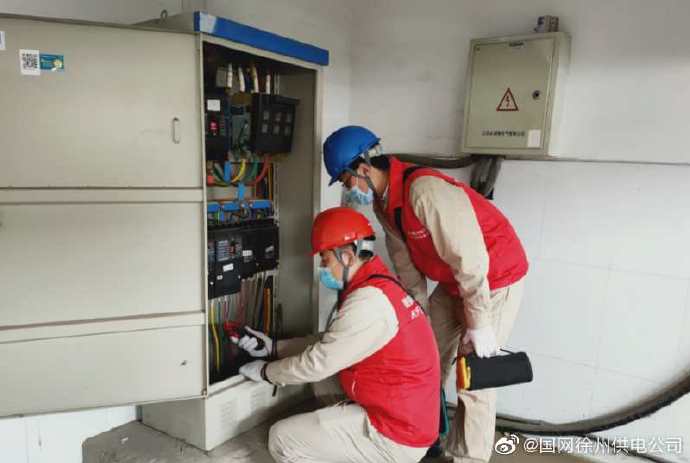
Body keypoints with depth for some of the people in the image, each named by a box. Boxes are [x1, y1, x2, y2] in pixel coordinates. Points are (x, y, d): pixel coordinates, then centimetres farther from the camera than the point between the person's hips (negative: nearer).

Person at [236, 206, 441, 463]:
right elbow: (327, 344, 14)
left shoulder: (368, 300, -23)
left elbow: (318, 363, -18)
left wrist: (265, 371, -1)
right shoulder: (377, 288, 8)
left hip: (395, 436, -9)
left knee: (282, 438, -6)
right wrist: (273, 346, 11)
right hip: (405, 418, 9)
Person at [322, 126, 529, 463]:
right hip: (454, 282, 8)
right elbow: (406, 262, 3)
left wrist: (478, 325, -21)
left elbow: (470, 261, -29)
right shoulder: (383, 201, -4)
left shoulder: (425, 191, -33)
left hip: (495, 280, -8)